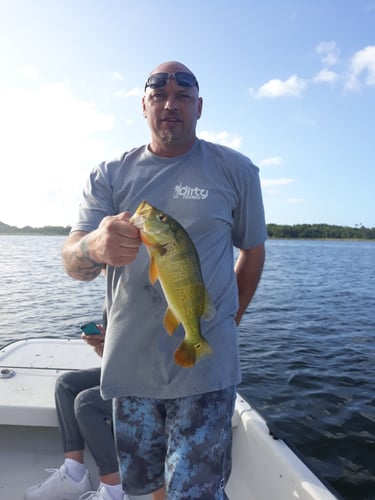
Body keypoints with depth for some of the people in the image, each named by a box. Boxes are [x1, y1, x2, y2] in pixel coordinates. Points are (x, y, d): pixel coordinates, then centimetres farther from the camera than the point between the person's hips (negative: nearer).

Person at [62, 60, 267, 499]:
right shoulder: (110, 176, 3)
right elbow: (71, 262, -8)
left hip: (205, 369, -2)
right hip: (129, 364, 3)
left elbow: (253, 250, 9)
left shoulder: (235, 170, 0)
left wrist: (231, 318, 5)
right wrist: (95, 247, -31)